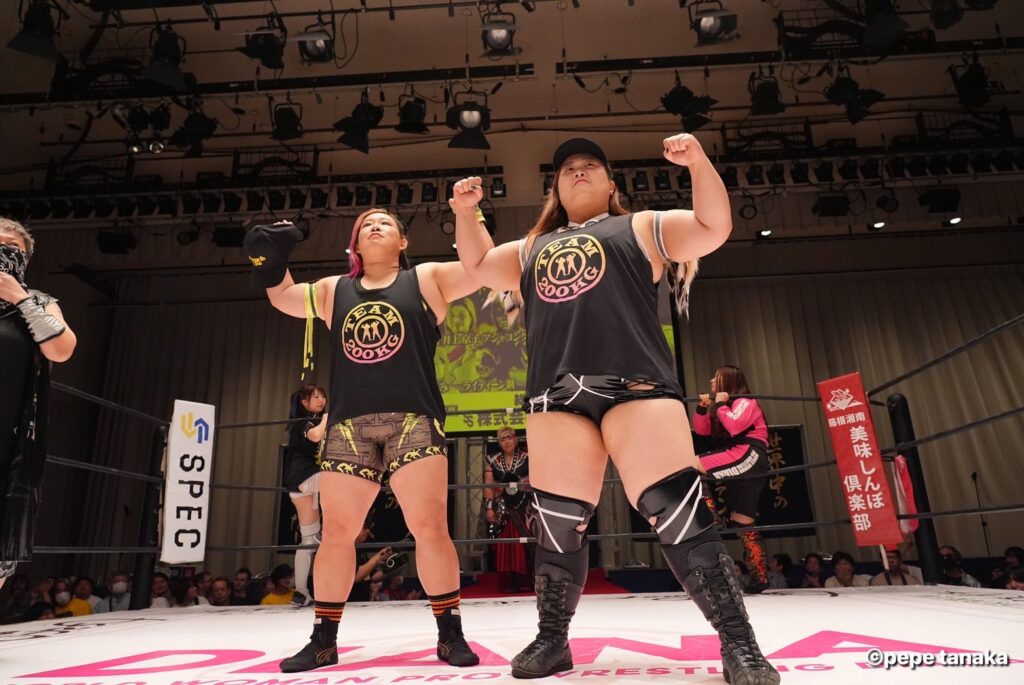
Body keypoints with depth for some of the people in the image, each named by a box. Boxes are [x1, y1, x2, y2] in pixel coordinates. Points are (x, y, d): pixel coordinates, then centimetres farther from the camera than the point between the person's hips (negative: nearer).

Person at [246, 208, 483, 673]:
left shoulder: (426, 279, 11)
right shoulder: (334, 291, 21)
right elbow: (283, 296, 23)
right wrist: (269, 256, 7)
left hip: (413, 421, -3)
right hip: (349, 425, 3)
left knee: (429, 528, -7)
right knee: (337, 532, 6)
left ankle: (451, 634, 9)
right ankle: (324, 639, 21)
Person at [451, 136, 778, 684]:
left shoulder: (639, 227, 19)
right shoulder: (532, 249, 29)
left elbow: (714, 228, 12)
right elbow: (478, 263, 39)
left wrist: (698, 162, 0)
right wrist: (466, 212, 24)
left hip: (634, 386, -3)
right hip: (556, 397, 4)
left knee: (680, 512, -11)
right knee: (557, 524, 5)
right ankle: (552, 640, 21)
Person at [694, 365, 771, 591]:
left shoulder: (745, 402, -2)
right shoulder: (720, 404, 21)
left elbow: (734, 426, -21)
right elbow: (701, 430, 17)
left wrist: (721, 405, -11)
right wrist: (703, 408, 4)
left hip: (749, 455, -9)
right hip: (737, 461, 9)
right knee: (742, 522, 7)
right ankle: (759, 576, 12)